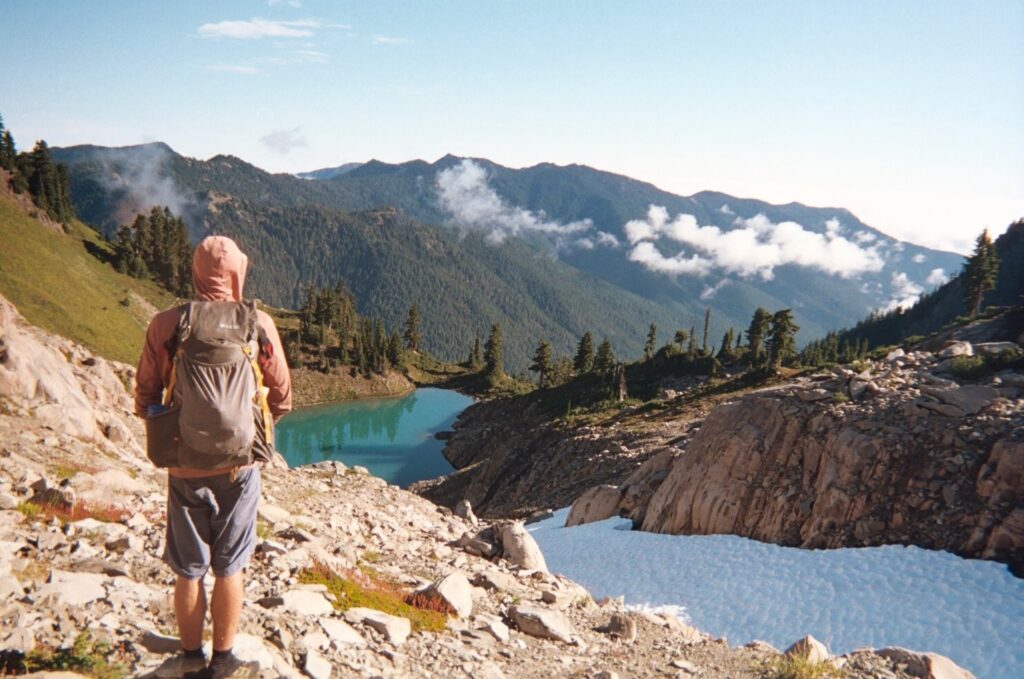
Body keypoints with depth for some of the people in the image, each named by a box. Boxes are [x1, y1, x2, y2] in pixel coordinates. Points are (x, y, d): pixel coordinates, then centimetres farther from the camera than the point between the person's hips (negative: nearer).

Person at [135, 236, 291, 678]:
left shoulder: (165, 325, -9)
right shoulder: (258, 324, -10)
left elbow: (145, 399, -1)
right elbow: (282, 398, -1)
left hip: (185, 465, 1)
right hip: (239, 463, 0)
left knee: (189, 569, 15)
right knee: (229, 566, 13)